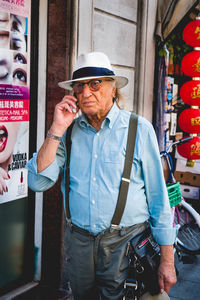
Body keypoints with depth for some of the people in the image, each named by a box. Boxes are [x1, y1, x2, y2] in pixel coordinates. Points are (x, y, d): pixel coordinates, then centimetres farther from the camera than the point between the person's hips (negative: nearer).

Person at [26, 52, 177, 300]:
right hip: (78, 240, 3)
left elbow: (158, 196, -4)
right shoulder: (69, 131, 2)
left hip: (125, 243, -3)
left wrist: (167, 260, -4)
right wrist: (57, 129, -13)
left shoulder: (139, 129, -6)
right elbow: (38, 182, -5)